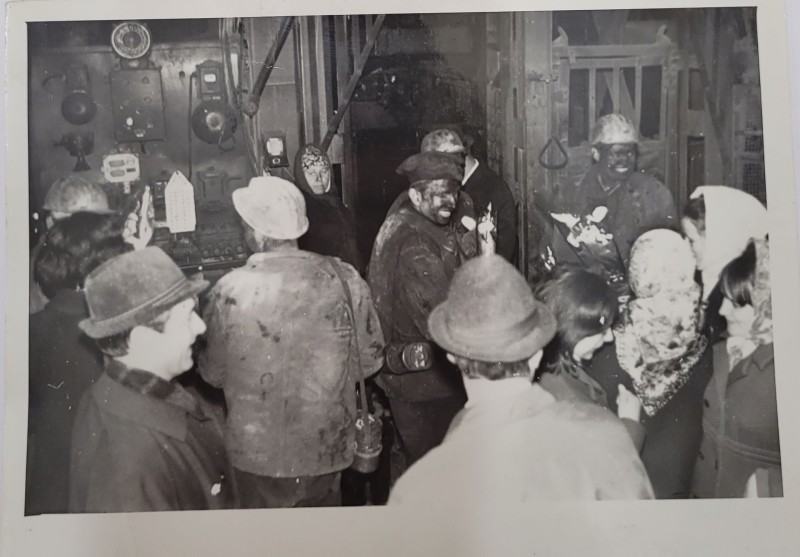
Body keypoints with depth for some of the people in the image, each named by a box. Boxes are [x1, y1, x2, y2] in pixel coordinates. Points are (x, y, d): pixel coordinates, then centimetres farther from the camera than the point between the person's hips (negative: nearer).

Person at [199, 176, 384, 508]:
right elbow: (370, 359, -2)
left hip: (259, 458, -2)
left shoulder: (230, 292, -19)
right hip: (329, 452, 2)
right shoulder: (345, 279, -13)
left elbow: (212, 374, -5)